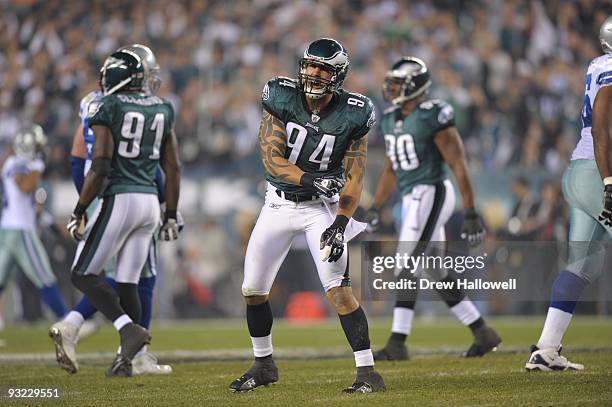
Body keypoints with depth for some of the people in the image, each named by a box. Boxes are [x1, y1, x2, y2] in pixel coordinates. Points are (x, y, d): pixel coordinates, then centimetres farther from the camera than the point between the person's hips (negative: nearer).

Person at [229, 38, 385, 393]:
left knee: (339, 290, -17)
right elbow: (271, 159, -18)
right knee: (253, 290, 8)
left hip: (322, 206, -3)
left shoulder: (352, 115, -14)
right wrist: (312, 181, -34)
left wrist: (339, 225, -24)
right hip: (279, 203, 3)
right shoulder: (281, 99, -13)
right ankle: (264, 364, 29)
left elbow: (354, 178, -11)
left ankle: (368, 372, -13)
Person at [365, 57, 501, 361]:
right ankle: (483, 333, 20)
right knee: (437, 274, 11)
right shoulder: (391, 120, 12)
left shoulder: (433, 117, -13)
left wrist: (470, 214, -16)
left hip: (430, 193, -9)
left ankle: (397, 344, -11)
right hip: (411, 199, 9)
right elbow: (390, 170, 25)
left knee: (408, 267, -12)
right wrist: (375, 208, 21)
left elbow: (459, 167, -14)